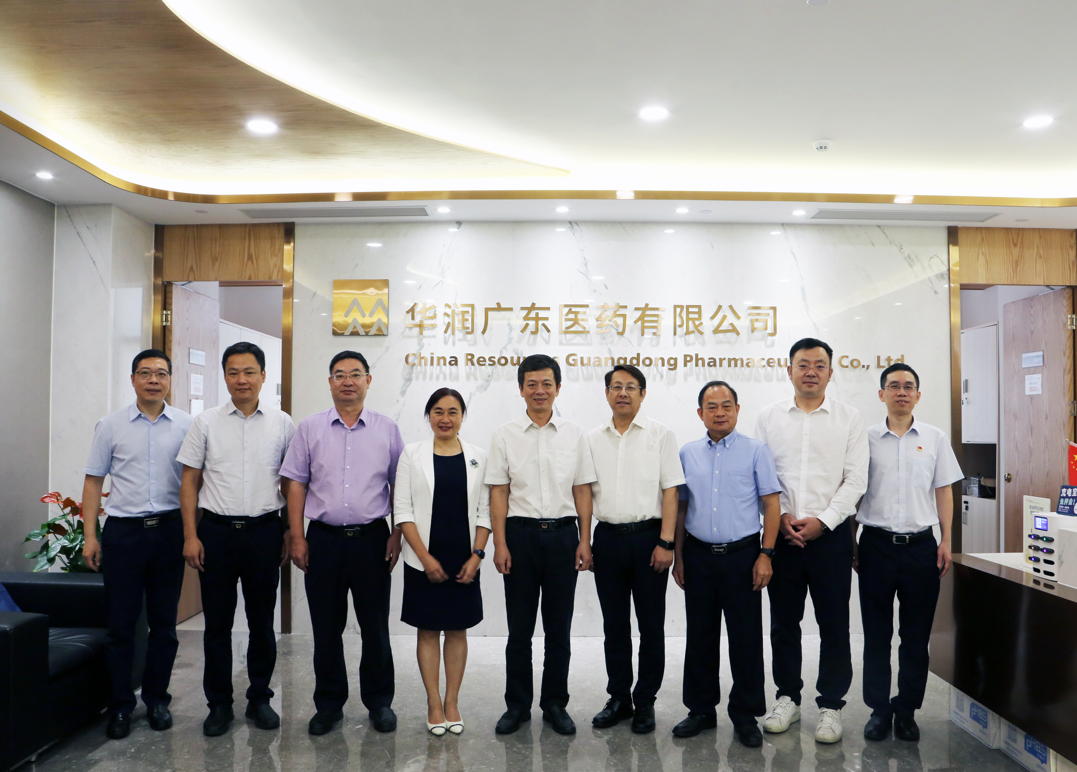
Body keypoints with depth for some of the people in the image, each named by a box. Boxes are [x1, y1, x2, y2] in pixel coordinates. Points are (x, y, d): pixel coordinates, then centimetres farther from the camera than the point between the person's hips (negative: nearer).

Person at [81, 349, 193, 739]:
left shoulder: (186, 425, 2)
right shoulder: (111, 425, 3)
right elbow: (94, 481, 6)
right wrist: (90, 536, 0)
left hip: (169, 529, 0)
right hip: (123, 530, 0)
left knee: (164, 623, 9)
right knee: (120, 624, 5)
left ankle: (157, 698, 24)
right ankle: (119, 706, 19)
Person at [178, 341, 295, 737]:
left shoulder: (282, 423, 3)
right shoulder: (205, 422, 3)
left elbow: (290, 483, 7)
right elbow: (189, 482, 4)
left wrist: (290, 533, 3)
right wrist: (190, 536, -3)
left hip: (264, 530, 0)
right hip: (216, 530, 0)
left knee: (262, 620, 9)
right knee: (217, 622, 7)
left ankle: (259, 698, 25)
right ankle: (219, 704, 22)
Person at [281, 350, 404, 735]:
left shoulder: (387, 429, 4)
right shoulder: (309, 428, 5)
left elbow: (398, 486, 6)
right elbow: (296, 485, 5)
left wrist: (397, 535, -1)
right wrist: (297, 537, -1)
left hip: (372, 537, 0)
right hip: (323, 538, 1)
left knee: (375, 626, 7)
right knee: (326, 627, 9)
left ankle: (379, 702, 23)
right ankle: (329, 704, 25)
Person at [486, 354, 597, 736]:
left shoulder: (574, 434, 4)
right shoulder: (505, 435, 1)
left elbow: (582, 491, 5)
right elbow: (498, 493, 0)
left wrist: (584, 542, 0)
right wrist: (500, 544, -6)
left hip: (562, 535, 1)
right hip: (520, 534, -1)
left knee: (559, 628, 9)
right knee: (519, 628, 8)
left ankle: (555, 704, 23)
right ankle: (517, 705, 22)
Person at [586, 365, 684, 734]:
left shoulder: (660, 435, 1)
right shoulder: (592, 439, 9)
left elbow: (670, 492, -3)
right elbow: (583, 493, 11)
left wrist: (665, 542, -10)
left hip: (648, 536, -2)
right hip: (607, 537, 3)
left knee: (651, 626, 4)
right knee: (614, 625, 11)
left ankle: (645, 702, 18)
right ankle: (618, 699, 24)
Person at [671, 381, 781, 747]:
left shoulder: (755, 451, -1)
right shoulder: (687, 454, 8)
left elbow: (771, 505, -2)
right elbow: (681, 508, 12)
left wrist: (766, 554, -9)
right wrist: (678, 556, 8)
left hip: (742, 555, -3)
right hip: (699, 556, 3)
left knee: (745, 639, 3)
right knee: (700, 637, 10)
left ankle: (746, 715, 18)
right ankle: (701, 709, 25)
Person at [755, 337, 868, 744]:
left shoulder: (850, 419, 2)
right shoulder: (768, 417, 6)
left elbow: (855, 480, -2)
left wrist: (822, 521, -11)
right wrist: (781, 516, -7)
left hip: (830, 535, -1)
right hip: (782, 536, 2)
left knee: (834, 625, 5)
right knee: (783, 622, 10)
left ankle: (831, 704, 19)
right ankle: (788, 697, 26)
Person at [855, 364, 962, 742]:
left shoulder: (935, 438, 6)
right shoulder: (867, 438, 3)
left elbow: (944, 491, 8)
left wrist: (946, 541, 1)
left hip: (921, 545, 1)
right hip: (877, 544, -1)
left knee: (916, 635, 8)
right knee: (876, 633, 6)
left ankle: (907, 711, 21)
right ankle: (878, 708, 19)